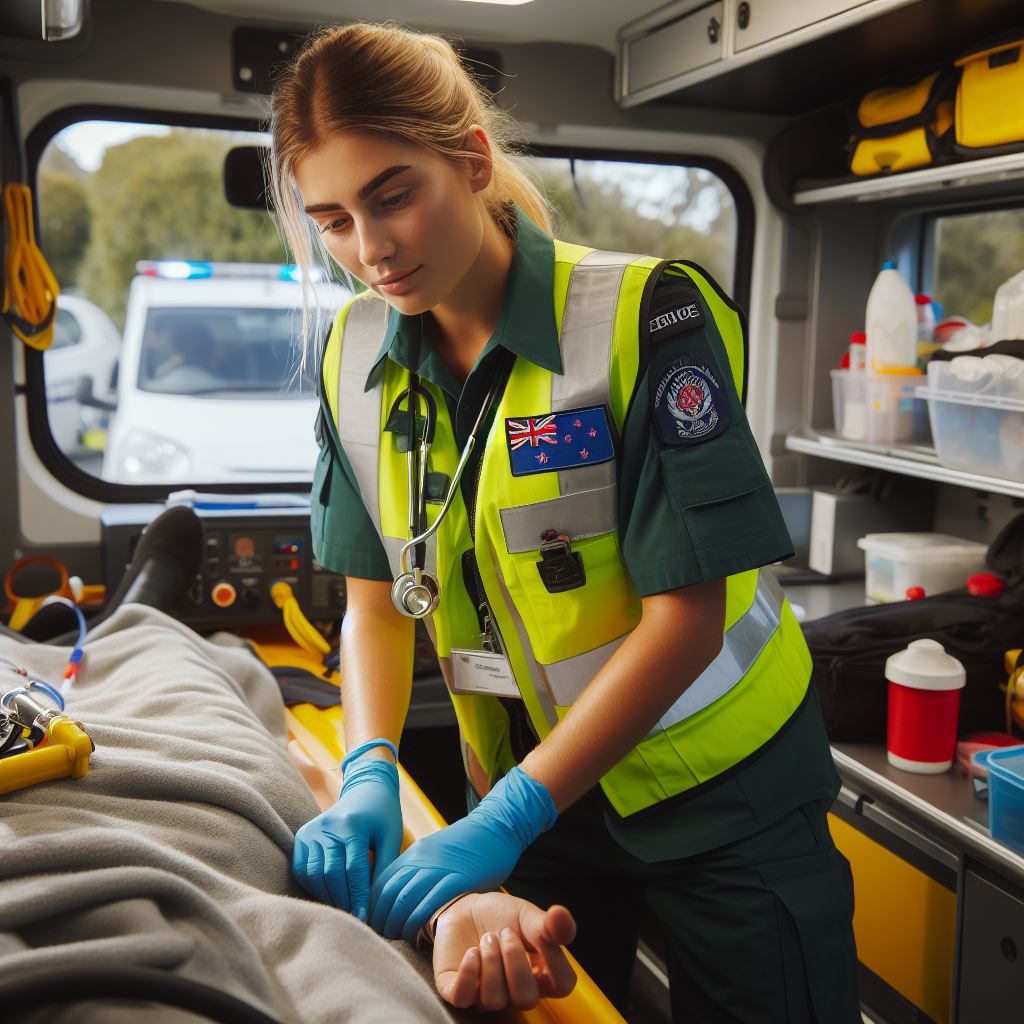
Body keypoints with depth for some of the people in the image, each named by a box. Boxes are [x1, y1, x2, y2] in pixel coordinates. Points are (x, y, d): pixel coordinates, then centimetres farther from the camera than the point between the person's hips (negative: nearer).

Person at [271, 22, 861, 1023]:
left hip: (720, 790, -4)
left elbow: (688, 615, -23)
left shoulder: (645, 313, -21)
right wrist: (369, 770, -17)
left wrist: (506, 818, -26)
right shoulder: (356, 357, -4)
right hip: (526, 784, 4)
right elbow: (376, 595, 0)